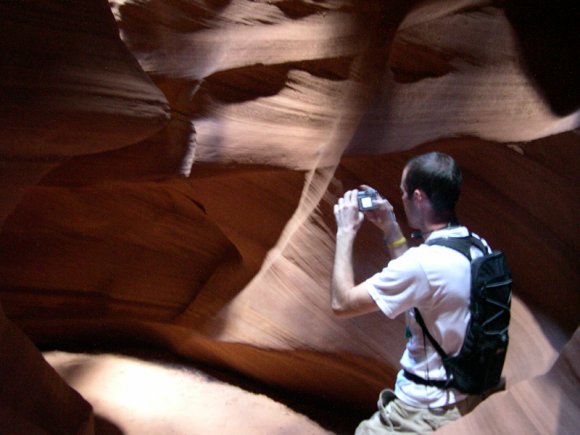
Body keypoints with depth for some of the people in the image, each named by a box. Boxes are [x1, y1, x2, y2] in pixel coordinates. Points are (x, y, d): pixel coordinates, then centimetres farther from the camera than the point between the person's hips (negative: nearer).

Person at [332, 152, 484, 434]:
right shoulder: (478, 247, -3)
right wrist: (390, 229, 7)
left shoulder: (424, 261, -29)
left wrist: (346, 232, -13)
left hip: (429, 411, -7)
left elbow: (342, 303, -21)